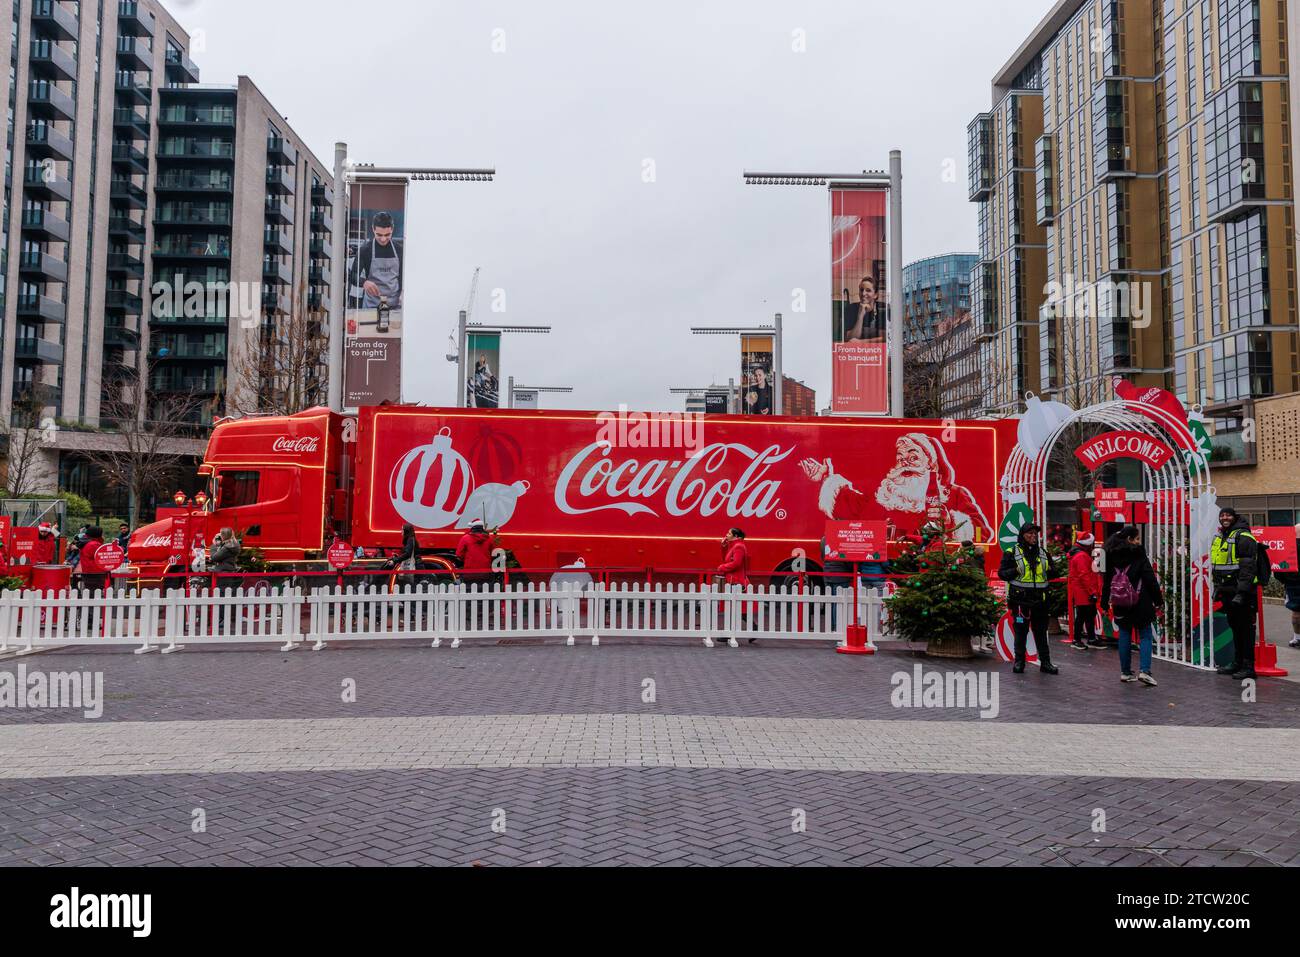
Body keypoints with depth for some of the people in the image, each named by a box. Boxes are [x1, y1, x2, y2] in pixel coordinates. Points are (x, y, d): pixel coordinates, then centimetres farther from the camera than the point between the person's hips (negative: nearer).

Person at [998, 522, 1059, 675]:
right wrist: (1016, 571, -21)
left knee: (1041, 632, 10)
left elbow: (1052, 572, 23)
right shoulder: (1012, 553, -1)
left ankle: (1045, 663, 16)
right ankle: (1019, 662, 12)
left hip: (1040, 599, 4)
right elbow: (1002, 573, -4)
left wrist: (1050, 571, 0)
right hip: (1020, 598, -4)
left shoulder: (1043, 553, 14)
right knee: (1021, 631, 3)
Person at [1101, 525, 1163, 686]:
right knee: (1145, 636, 4)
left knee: (1125, 636, 12)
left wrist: (1105, 601, 17)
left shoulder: (1112, 556, 6)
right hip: (1140, 604, -4)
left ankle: (1125, 672, 15)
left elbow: (1107, 580, 11)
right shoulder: (1139, 555, -9)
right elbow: (1150, 579, -9)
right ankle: (1144, 671, -8)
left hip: (1120, 605, 5)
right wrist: (1158, 599, -1)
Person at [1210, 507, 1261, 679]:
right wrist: (1217, 587, 21)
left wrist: (1241, 592, -22)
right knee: (1234, 627, 15)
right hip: (1227, 592, 9)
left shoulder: (1243, 537, -12)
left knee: (1246, 629, -4)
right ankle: (1237, 663, 24)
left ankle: (1248, 666, 0)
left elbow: (1248, 568, -18)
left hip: (1242, 592, -9)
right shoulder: (1218, 538, 16)